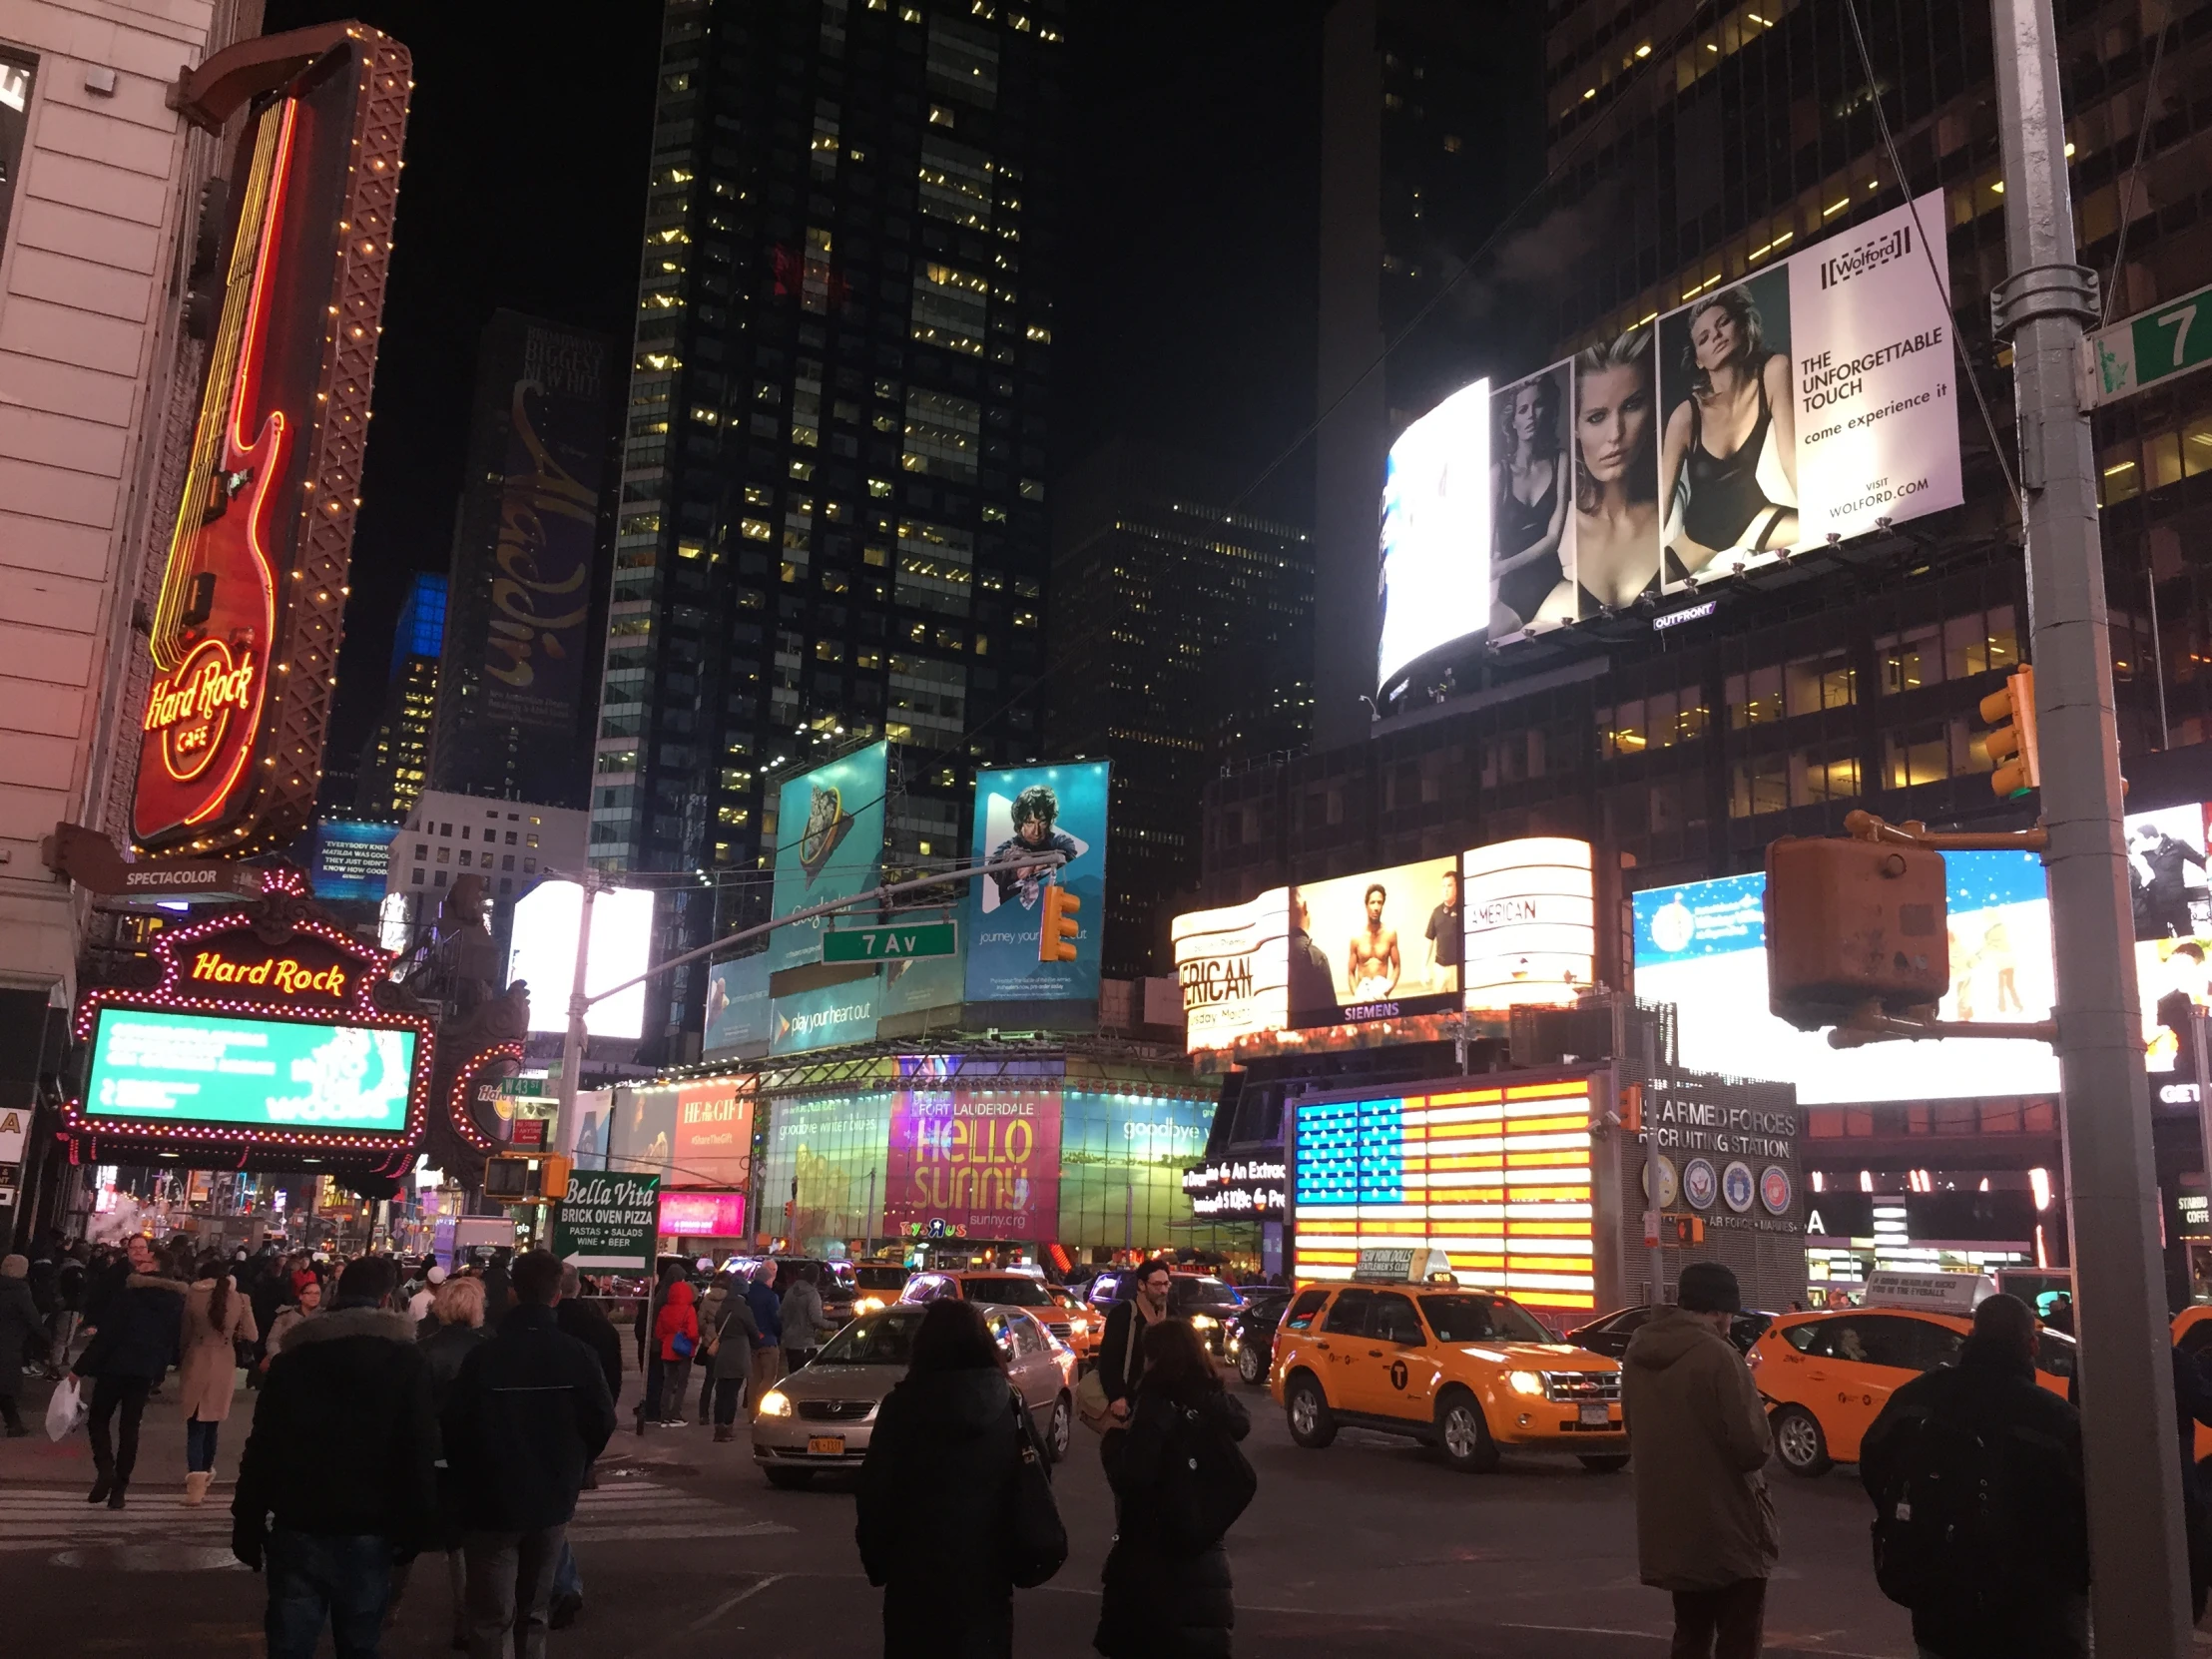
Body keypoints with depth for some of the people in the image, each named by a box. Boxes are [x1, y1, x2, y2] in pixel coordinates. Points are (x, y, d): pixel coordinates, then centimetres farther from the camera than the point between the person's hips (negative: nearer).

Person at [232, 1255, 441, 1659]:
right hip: (368, 1534, -1)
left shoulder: (292, 1357, 5)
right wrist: (416, 1529, 2)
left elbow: (260, 1449, 3)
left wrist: (247, 1525, 8)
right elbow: (421, 1457, -5)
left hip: (296, 1529, 2)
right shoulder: (407, 1361, -2)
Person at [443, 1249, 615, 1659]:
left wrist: (469, 1484, 7)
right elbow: (602, 1423, -5)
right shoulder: (578, 1355, -8)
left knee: (491, 1617, 6)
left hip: (493, 1503, -3)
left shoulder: (483, 1356, -15)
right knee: (534, 1612, 18)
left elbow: (455, 1427, -12)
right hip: (552, 1502, 3)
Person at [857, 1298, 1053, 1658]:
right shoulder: (1008, 1404, -4)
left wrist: (875, 1555, 4)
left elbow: (876, 1490, -8)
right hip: (986, 1563, 2)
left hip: (916, 1563, -2)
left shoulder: (903, 1404, -10)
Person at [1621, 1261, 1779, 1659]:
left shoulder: (1637, 1353, 5)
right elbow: (1752, 1447, -20)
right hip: (1725, 1530, -7)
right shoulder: (1716, 1355, -19)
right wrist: (1761, 1442, 1)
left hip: (1669, 1527, 7)